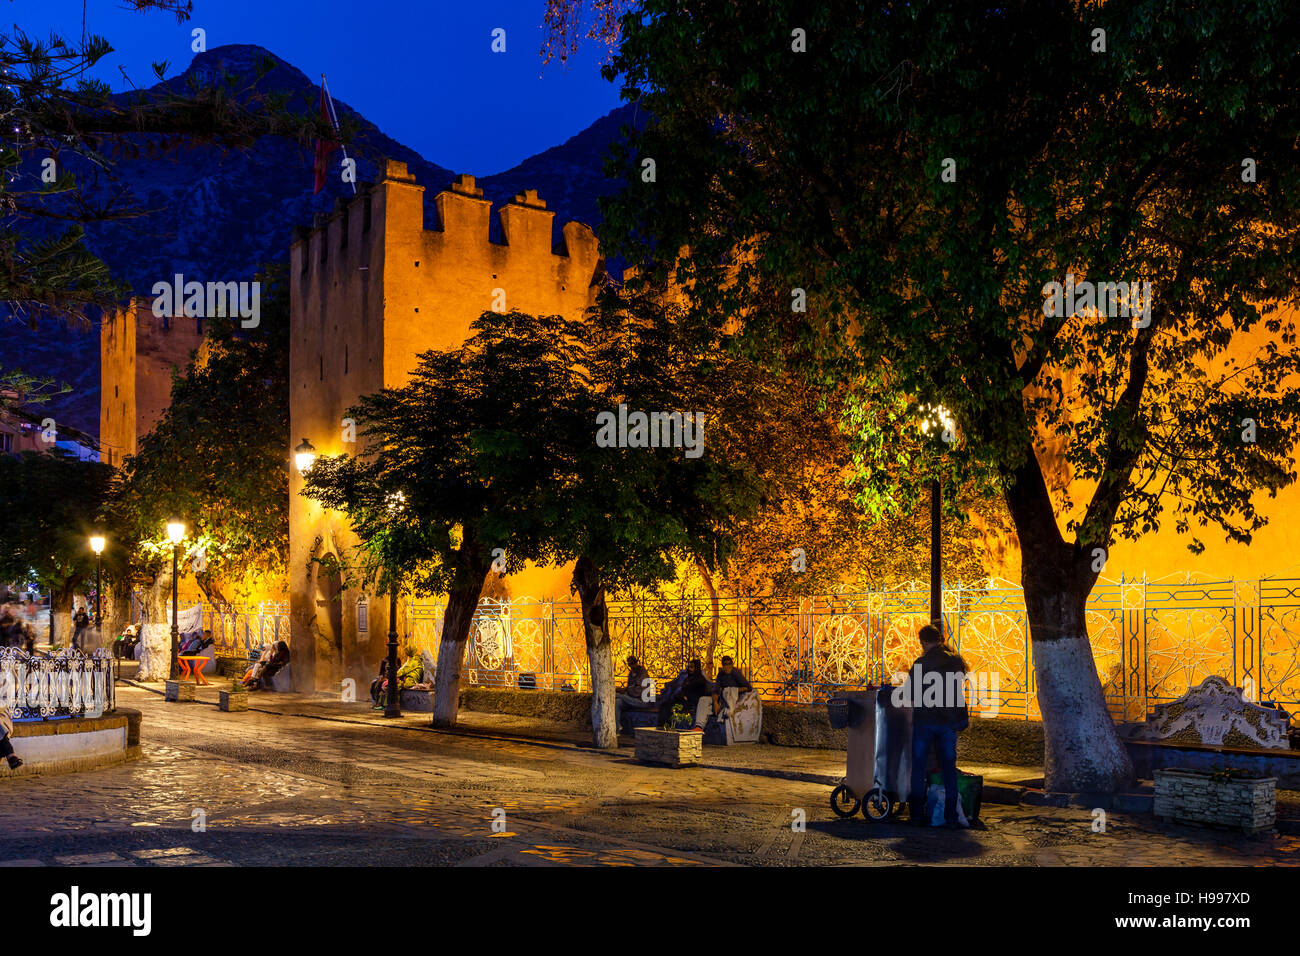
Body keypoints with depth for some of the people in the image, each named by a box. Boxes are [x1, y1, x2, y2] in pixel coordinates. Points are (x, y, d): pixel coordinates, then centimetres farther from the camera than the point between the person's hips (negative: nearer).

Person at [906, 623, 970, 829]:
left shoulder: (922, 663, -10)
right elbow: (960, 690, 12)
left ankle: (917, 816, 5)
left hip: (925, 720, -4)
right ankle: (951, 817, 7)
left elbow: (909, 695, -9)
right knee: (949, 769, 10)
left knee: (918, 768, 5)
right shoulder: (956, 660, 4)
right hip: (949, 721, 4)